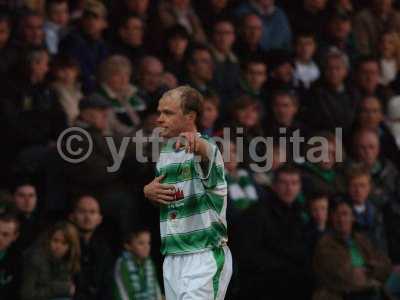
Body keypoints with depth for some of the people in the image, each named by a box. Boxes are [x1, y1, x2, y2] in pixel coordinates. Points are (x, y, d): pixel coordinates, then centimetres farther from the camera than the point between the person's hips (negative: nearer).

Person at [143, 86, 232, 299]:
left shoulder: (206, 149, -12)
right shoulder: (165, 152, 14)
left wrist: (199, 146, -61)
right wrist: (148, 191, 3)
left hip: (205, 256, -8)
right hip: (172, 257, 8)